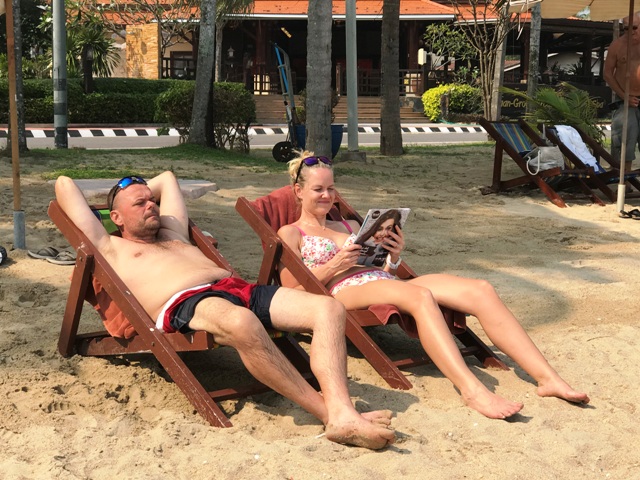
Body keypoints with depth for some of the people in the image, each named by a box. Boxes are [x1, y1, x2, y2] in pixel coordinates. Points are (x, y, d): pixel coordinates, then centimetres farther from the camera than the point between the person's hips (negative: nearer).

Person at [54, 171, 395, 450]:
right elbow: (64, 184, 23)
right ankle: (326, 413, -35)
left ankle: (342, 415, -37)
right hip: (184, 303, -7)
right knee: (242, 323, -43)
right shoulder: (110, 249, 21)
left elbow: (167, 178, 54)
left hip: (235, 288, 7)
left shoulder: (173, 235, 38)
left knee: (328, 309, -17)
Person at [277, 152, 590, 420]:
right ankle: (471, 390, -51)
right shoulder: (290, 234, 12)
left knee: (480, 290, -17)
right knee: (420, 295, -39)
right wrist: (335, 265, -12)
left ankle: (547, 378, -24)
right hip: (343, 293, -6)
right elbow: (293, 290, -1)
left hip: (385, 284, 7)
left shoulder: (349, 226, 30)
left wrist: (394, 256, 1)